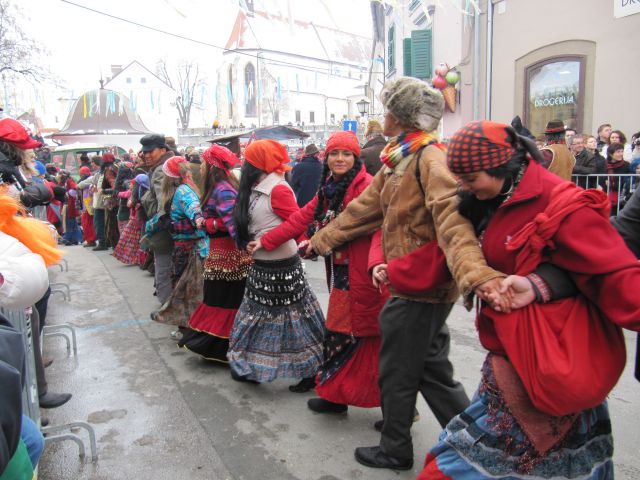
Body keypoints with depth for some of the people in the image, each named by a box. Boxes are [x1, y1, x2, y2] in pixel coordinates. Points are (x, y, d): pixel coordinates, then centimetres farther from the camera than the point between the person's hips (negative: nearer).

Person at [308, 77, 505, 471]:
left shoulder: (429, 158, -17)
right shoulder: (398, 161, 13)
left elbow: (452, 218, -33)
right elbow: (364, 208, 20)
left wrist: (475, 272, -48)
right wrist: (320, 240, 26)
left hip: (421, 287, -9)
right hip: (415, 285, 9)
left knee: (397, 372, 9)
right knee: (431, 370, 18)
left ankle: (395, 451, 32)